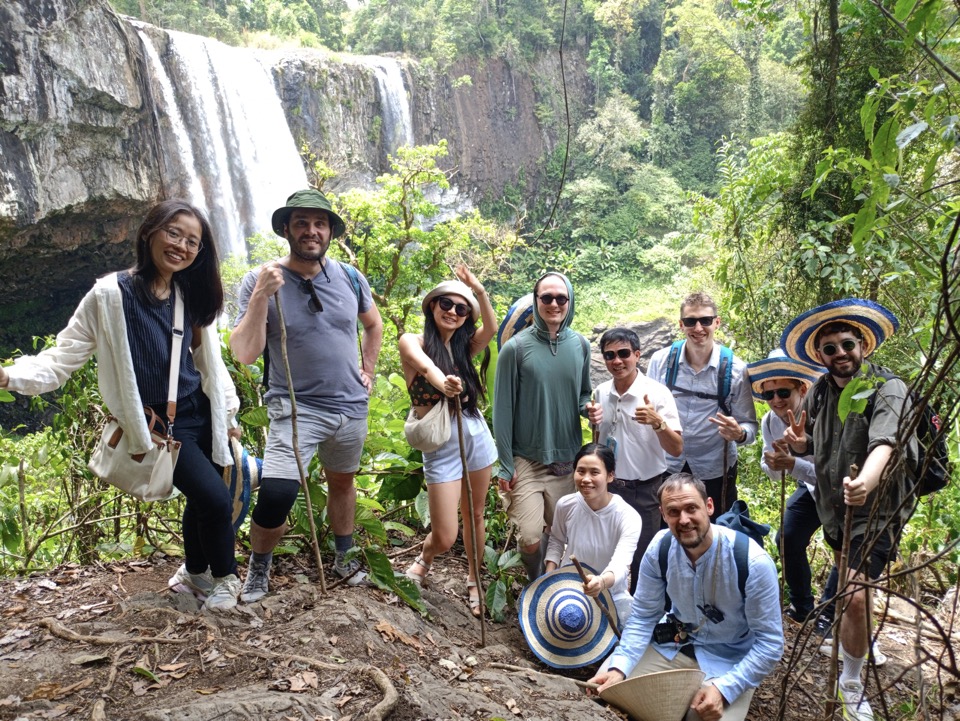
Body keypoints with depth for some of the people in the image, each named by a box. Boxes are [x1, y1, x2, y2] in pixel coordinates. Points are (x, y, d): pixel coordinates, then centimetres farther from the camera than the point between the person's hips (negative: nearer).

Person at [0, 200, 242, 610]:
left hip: (200, 415, 6)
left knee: (202, 499, 16)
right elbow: (65, 354, -13)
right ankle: (224, 579, 17)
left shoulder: (193, 296, 3)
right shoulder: (111, 294, -13)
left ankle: (194, 574, 43)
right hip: (157, 424, -6)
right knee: (216, 499, -12)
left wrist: (228, 411, 12)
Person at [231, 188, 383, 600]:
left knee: (342, 482, 21)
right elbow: (244, 354, -19)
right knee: (276, 495, -18)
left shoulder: (349, 278, -1)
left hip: (351, 406, 4)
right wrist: (261, 297, -29)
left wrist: (368, 370, 11)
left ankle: (343, 558, 43)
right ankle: (258, 566, 11)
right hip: (296, 407, -4)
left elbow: (374, 325, 18)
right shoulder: (260, 281, -11)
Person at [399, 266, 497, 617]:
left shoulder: (463, 347, 8)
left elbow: (491, 329, -11)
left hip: (476, 436, 5)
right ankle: (424, 560, 32)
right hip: (440, 447, -4)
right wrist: (441, 382, -50)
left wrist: (479, 291, -22)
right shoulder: (412, 341, -6)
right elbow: (425, 365, -29)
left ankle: (473, 581, 35)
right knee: (444, 538, -2)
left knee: (475, 515, 14)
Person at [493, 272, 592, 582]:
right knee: (530, 538, -8)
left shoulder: (580, 345, 2)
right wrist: (505, 465, -6)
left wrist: (589, 407, -9)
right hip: (526, 460, -3)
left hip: (567, 459, 4)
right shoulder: (516, 348, -9)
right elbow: (503, 409, -6)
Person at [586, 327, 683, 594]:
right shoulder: (601, 392, 3)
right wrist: (594, 420, -3)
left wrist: (657, 422, -33)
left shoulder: (657, 393, -12)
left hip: (645, 491, -5)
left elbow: (676, 449, -16)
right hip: (609, 487, 5)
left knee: (640, 562, 3)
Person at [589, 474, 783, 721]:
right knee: (607, 687, -8)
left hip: (730, 659, -3)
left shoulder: (753, 562, -26)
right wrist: (619, 668, -23)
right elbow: (643, 616, -7)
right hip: (673, 644, 3)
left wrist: (723, 688, -31)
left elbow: (770, 643, -19)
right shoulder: (659, 548, -15)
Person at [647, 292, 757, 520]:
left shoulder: (735, 369, -10)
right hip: (667, 469, 1)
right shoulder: (661, 360, -6)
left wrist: (739, 434, -28)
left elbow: (750, 425, -6)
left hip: (715, 473, -1)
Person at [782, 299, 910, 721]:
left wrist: (865, 483, -60)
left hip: (875, 511, -6)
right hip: (833, 507, 6)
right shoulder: (820, 391, -2)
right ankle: (860, 641, 55)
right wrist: (799, 442, -14)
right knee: (847, 583, 25)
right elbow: (809, 444, 12)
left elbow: (884, 445, -39)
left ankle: (851, 683, 7)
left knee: (855, 596, -15)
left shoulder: (888, 390, -21)